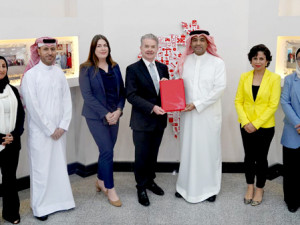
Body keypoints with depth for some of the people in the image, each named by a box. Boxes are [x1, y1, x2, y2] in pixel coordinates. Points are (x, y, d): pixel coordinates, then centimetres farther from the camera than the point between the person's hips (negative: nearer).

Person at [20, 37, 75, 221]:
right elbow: (33, 106, -11)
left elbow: (67, 100, 5)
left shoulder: (59, 73, 6)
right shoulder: (30, 75, -8)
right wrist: (50, 129, -10)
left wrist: (63, 126, -5)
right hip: (40, 132, -4)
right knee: (41, 168, 3)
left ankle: (61, 200, 27)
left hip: (59, 131, 4)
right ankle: (40, 207, 17)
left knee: (59, 165, 12)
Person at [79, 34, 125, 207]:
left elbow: (122, 91, 7)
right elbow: (87, 95, -12)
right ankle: (110, 189, 6)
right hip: (96, 116, -4)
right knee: (108, 151, -7)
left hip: (114, 115, 5)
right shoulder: (86, 69, -6)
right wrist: (105, 114, -16)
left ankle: (101, 181, 32)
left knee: (106, 150, 11)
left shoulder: (115, 67, 8)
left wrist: (118, 110, -8)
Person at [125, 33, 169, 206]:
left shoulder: (163, 68, 9)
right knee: (142, 156, 4)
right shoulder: (133, 69, -7)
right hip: (142, 121, -5)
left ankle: (150, 180, 36)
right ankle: (141, 187, 20)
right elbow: (131, 95, -14)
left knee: (153, 154, 18)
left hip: (159, 119, 5)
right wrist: (152, 108, -23)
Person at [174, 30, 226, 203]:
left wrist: (197, 104, -15)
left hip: (209, 113, -3)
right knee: (188, 148, 9)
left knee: (209, 149, 4)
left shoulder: (217, 63, -3)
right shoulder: (185, 62, 8)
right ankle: (187, 186, 23)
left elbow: (219, 88, -11)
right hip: (189, 113, 3)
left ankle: (210, 188, 20)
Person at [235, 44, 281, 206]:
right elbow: (238, 101, 1)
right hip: (246, 126, 3)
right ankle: (250, 187, 29)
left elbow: (273, 105, -11)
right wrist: (245, 122, -11)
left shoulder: (274, 78, -8)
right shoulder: (244, 77, 1)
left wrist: (256, 124, -14)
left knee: (261, 158, 8)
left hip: (265, 126, -2)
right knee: (249, 156, 12)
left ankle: (260, 189, 26)